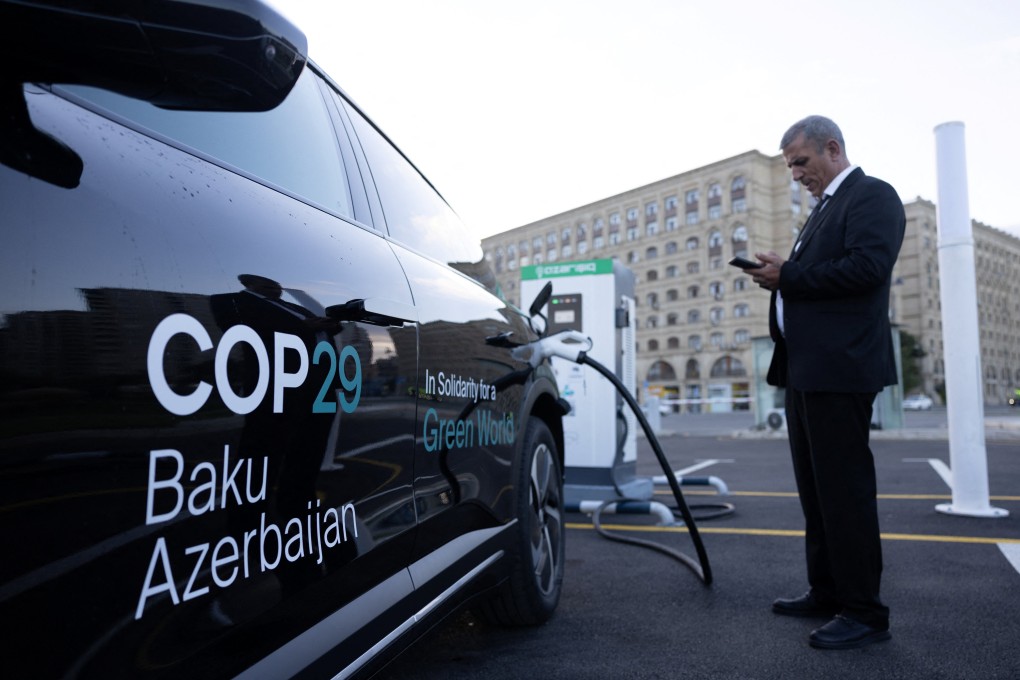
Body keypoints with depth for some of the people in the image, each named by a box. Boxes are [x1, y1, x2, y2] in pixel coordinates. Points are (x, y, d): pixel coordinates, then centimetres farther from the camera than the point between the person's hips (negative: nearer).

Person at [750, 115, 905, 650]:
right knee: (815, 486, 14)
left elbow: (869, 266, -21)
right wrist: (780, 277, 7)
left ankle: (864, 612, 6)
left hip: (840, 368, -10)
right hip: (804, 368, 10)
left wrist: (790, 275, -16)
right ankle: (827, 591, 25)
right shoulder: (825, 207, 23)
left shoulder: (872, 196, -5)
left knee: (844, 486, -5)